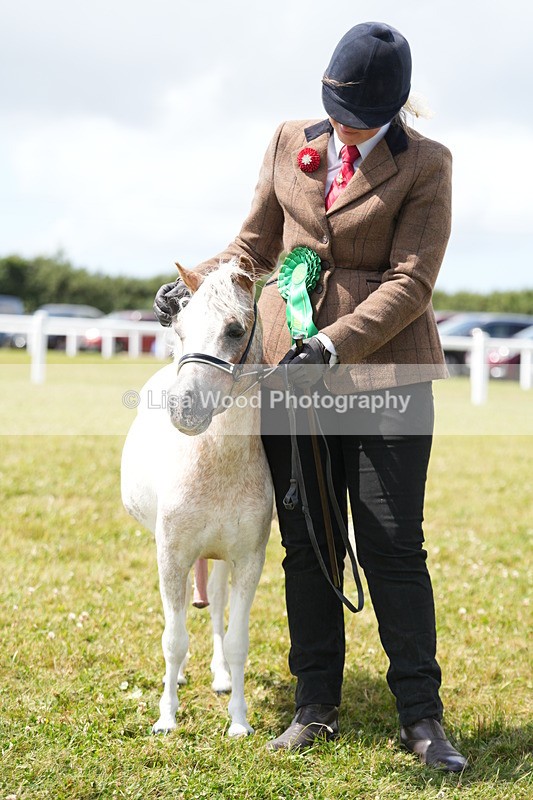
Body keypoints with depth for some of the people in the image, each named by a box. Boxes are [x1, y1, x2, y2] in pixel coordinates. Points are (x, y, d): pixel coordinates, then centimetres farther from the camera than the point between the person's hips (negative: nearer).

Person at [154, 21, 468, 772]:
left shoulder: (425, 165, -3)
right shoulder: (289, 142, 9)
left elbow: (410, 284, -10)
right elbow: (257, 243, 20)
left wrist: (334, 345, -21)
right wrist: (195, 284, 4)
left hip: (382, 366, -4)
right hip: (289, 365, 4)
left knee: (393, 543, -4)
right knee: (307, 543, 7)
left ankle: (421, 717, 6)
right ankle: (316, 704, 17)